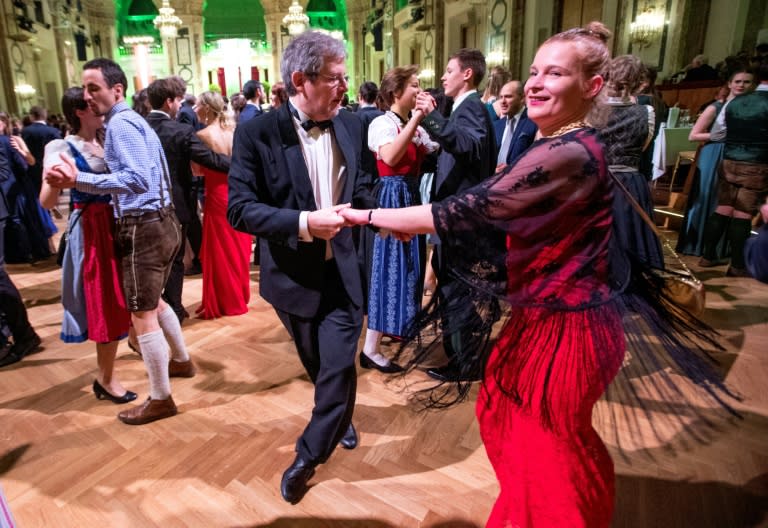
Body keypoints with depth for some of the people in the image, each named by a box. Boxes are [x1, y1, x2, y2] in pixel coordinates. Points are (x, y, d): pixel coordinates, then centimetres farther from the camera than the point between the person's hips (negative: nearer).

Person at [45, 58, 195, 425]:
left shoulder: (120, 124, -13)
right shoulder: (134, 120, 18)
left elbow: (137, 179, -26)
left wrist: (79, 181, -28)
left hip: (143, 227, -10)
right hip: (161, 221, 10)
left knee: (142, 316, -1)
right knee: (153, 302, 25)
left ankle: (160, 399, 12)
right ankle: (181, 360, 42)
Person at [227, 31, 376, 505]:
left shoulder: (350, 125, -2)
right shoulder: (258, 133, -15)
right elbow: (240, 208, -18)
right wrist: (304, 223, -31)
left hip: (342, 271, 2)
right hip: (293, 276, -1)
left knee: (339, 367, 0)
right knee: (321, 365, 20)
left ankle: (308, 457, 25)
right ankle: (341, 418, 53)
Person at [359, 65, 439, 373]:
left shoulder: (415, 125, 12)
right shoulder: (381, 124, -12)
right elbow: (390, 157, -33)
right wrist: (416, 120, -28)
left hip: (411, 197, 9)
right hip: (392, 199, -8)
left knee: (407, 264, 16)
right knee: (389, 266, -8)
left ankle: (395, 325, 36)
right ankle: (370, 350, 0)